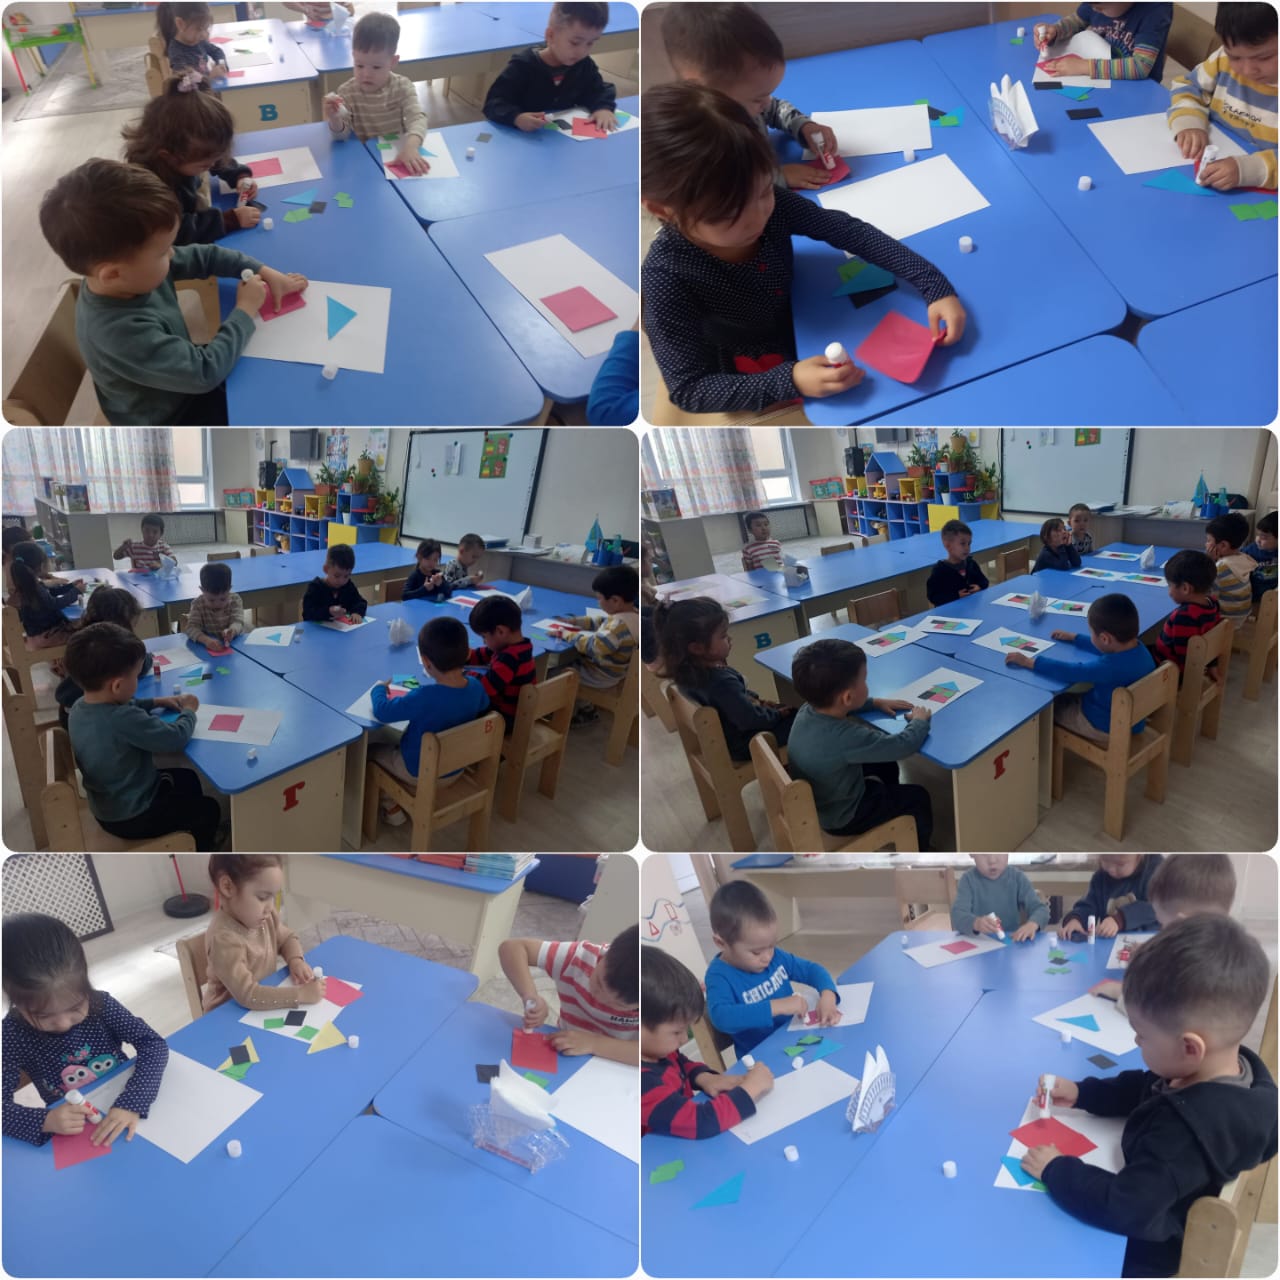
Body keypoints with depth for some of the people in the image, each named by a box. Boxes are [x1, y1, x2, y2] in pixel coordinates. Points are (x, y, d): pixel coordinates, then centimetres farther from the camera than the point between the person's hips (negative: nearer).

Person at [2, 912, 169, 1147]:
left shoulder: (101, 1005, -12)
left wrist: (132, 1103, -29)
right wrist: (44, 1120, -29)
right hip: (71, 1137, 0)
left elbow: (153, 1045, -16)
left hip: (123, 1120, 1)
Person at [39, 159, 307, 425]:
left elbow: (204, 256, 0)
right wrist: (245, 309, -24)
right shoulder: (121, 332, -40)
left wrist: (264, 272, -8)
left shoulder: (139, 269, -16)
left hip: (183, 380, 7)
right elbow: (205, 372, -35)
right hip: (170, 421, -7)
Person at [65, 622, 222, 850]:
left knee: (188, 778, 27)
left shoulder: (79, 707, -8)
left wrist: (157, 702, 8)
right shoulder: (125, 720, -37)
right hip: (132, 818, -9)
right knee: (208, 810, 13)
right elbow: (176, 738, -27)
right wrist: (188, 711, -8)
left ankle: (193, 837, 44)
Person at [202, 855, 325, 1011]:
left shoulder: (264, 915, -6)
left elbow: (287, 937, 12)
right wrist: (301, 994, -31)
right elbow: (248, 995, -30)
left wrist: (296, 960, -7)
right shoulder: (224, 939, -27)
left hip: (265, 1004, 7)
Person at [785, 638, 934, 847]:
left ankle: (890, 811, 50)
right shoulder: (846, 737, -40)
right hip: (840, 817, -7)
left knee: (886, 765, 25)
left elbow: (835, 706, 11)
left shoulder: (808, 710, -15)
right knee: (918, 798, 12)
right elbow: (906, 745, -32)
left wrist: (876, 703, 5)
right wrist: (919, 721, -12)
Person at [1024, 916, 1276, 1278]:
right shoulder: (1234, 1065, -13)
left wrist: (1056, 1170, -24)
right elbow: (1148, 1089, 6)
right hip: (1164, 1226, 8)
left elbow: (1124, 1209, -37)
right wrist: (1081, 1093, -2)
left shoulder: (1188, 1128, -40)